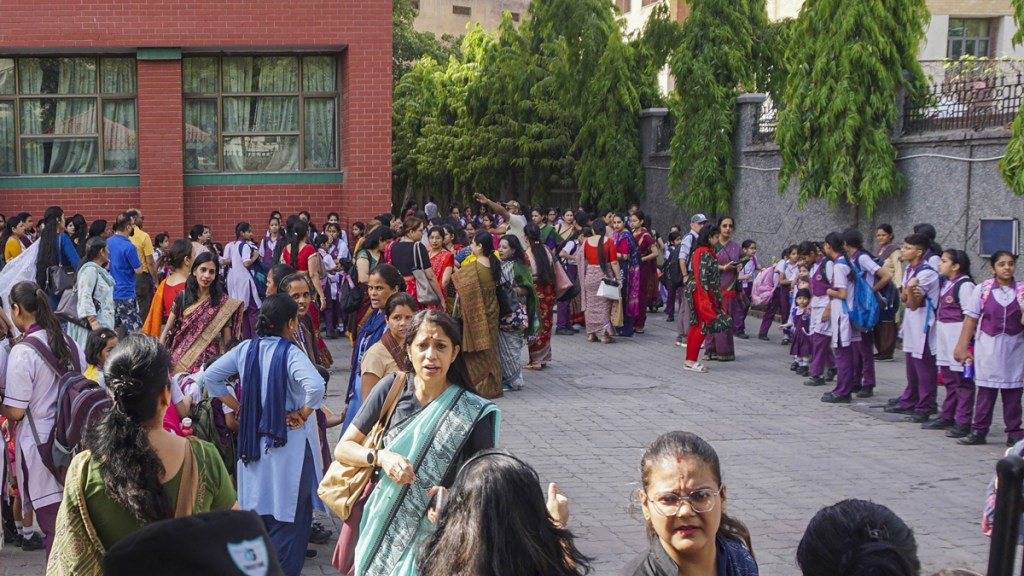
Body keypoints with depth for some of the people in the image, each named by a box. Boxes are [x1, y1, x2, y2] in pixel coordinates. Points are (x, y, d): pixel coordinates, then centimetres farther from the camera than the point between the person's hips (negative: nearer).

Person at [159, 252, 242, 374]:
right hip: (181, 358, 1)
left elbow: (227, 340, 0)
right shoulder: (183, 296, 2)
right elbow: (167, 330, 6)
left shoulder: (223, 302, -2)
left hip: (209, 360, -1)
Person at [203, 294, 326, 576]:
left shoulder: (245, 349, 0)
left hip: (253, 440, 6)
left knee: (258, 507, 21)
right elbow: (316, 387, -33)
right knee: (289, 512, 5)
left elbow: (210, 377, 5)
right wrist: (302, 414, -17)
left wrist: (238, 407, 7)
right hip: (288, 443, -6)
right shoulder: (290, 353, -18)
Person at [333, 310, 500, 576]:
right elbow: (343, 448, -2)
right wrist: (380, 456, -20)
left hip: (434, 533, -2)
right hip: (381, 525, 2)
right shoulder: (392, 388, -8)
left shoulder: (473, 413, -14)